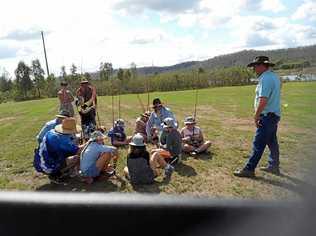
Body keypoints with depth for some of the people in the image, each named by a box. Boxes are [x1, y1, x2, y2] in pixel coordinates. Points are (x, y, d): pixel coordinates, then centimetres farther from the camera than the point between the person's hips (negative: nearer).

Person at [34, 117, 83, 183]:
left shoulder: (50, 132, -1)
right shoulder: (63, 140, -23)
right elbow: (78, 150, -18)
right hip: (48, 168, -8)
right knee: (77, 158, -7)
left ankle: (54, 174, 16)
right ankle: (55, 176, 2)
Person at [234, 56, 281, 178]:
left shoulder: (265, 78, -18)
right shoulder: (274, 76, 14)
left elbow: (263, 101, -26)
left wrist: (256, 117, -16)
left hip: (267, 116, -10)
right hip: (274, 115, 10)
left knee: (258, 144, -5)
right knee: (272, 142, 19)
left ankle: (249, 169, 2)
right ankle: (274, 166, 32)